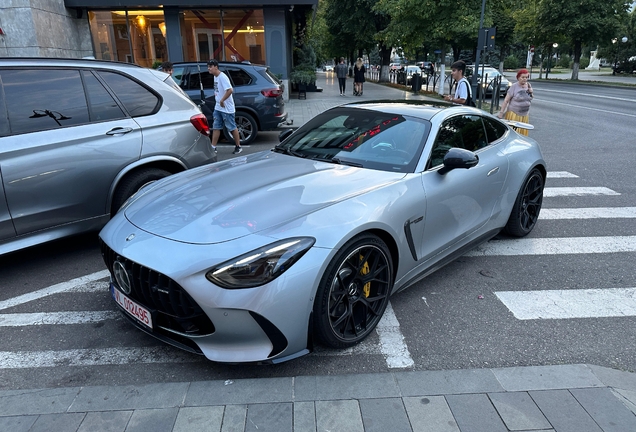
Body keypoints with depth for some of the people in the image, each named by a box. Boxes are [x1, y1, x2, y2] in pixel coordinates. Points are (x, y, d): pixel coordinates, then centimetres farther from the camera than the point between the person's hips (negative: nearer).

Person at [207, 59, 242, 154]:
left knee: (232, 128, 2)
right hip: (218, 107, 9)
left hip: (227, 108, -9)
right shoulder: (215, 77, 10)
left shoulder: (222, 77, -18)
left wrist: (222, 100, -23)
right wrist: (216, 96, 7)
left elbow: (230, 90, -28)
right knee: (216, 127, 9)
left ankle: (238, 146, 14)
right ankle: (213, 147, 13)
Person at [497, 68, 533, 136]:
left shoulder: (528, 85, 8)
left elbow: (530, 98, 22)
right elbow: (506, 100, -12)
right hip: (514, 114, -5)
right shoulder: (514, 87, -9)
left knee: (522, 134, 5)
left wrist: (531, 92, -1)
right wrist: (501, 112, -18)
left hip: (525, 115, 5)